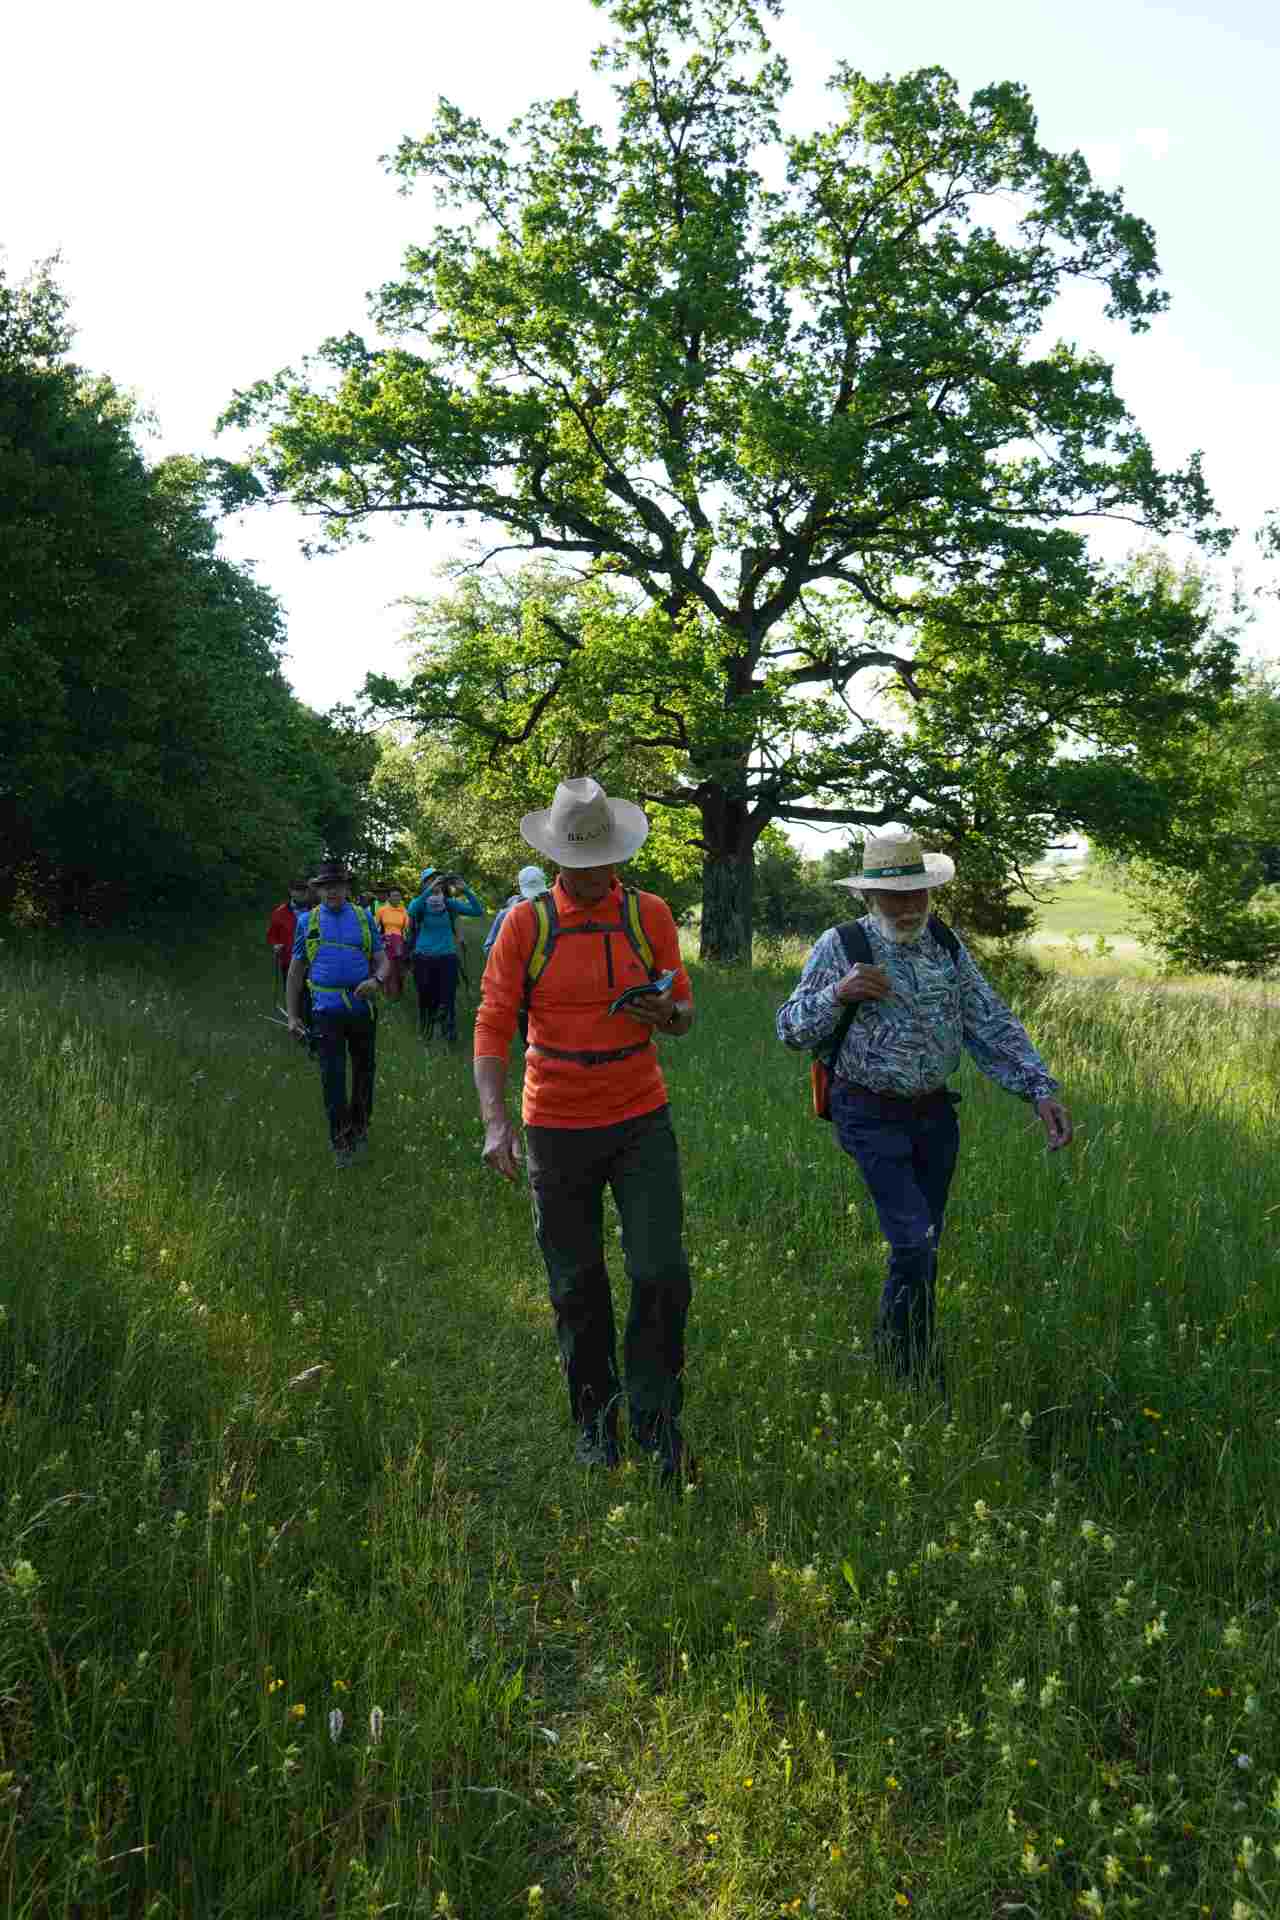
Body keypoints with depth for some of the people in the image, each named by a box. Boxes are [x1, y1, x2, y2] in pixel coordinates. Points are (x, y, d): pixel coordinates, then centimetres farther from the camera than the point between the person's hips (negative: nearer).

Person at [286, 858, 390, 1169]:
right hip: (326, 1011, -1)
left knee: (364, 1072, 12)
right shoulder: (307, 921, 7)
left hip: (362, 1008, 1)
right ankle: (341, 1144, 5)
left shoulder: (364, 918, 6)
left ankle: (360, 1131, 32)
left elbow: (382, 961, 7)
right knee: (332, 1078, -4)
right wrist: (292, 1016, 6)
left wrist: (376, 980, -17)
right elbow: (296, 970, 10)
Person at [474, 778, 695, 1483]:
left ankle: (655, 1417, 16)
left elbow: (684, 1013, 9)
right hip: (558, 1127, -1)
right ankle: (594, 1419, 29)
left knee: (662, 1274, -5)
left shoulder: (650, 915, 1)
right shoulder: (525, 924, -4)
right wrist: (496, 1122, -19)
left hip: (641, 1120, 1)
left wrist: (666, 1013, -16)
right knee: (577, 1286, 9)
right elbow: (492, 1027, -6)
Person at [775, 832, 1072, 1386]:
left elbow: (992, 1025, 4)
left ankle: (908, 1357, 33)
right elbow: (790, 1029, -7)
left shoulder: (946, 944, 5)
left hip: (935, 1113, 5)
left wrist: (1041, 1090, -7)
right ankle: (911, 1376, 8)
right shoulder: (840, 946, -8)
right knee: (913, 1242, -11)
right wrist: (837, 994, -24)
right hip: (872, 1117, -5)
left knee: (924, 1246, 13)